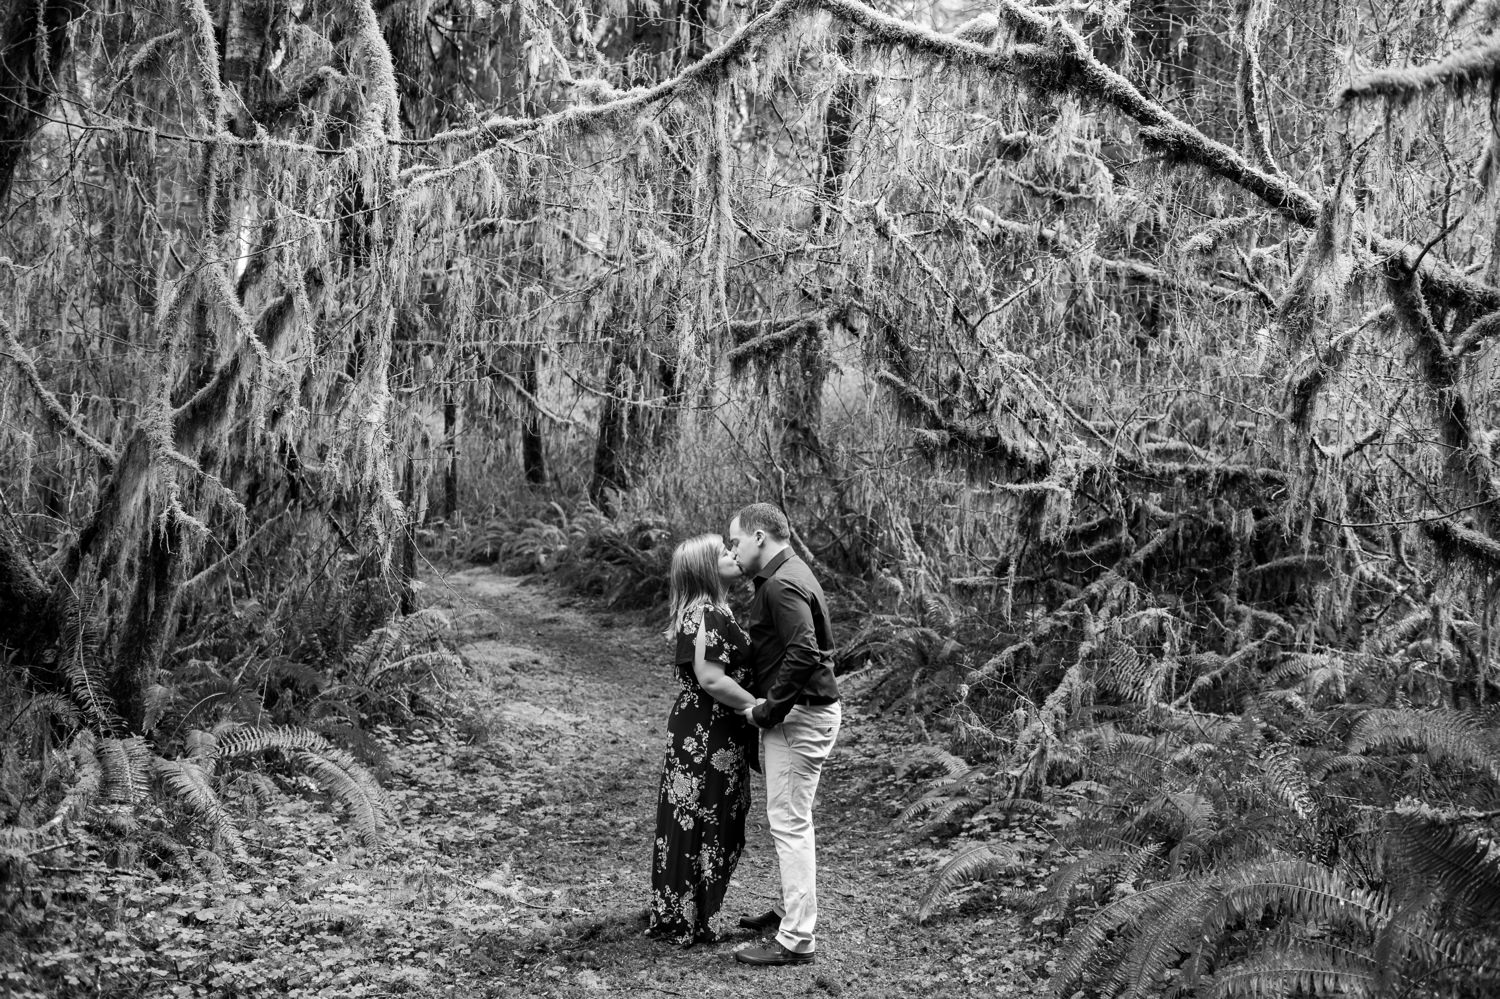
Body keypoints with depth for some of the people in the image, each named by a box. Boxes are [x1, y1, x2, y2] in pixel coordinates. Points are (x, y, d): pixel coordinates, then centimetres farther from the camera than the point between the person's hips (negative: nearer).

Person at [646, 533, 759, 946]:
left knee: (688, 824, 17)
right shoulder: (706, 617, -20)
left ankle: (672, 915, 28)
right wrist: (756, 707, -16)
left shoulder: (710, 611, 13)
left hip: (700, 732, 10)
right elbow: (712, 680, -25)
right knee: (699, 827, 0)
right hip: (706, 738, -10)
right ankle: (685, 924, 11)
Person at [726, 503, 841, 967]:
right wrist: (765, 704, 12)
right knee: (791, 819, 21)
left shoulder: (782, 585, -19)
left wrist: (766, 709, -21)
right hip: (797, 713, 11)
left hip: (799, 716, -11)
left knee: (789, 823, -6)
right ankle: (792, 907, 35)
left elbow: (803, 655, -29)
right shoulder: (788, 574, 15)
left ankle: (797, 940, 0)